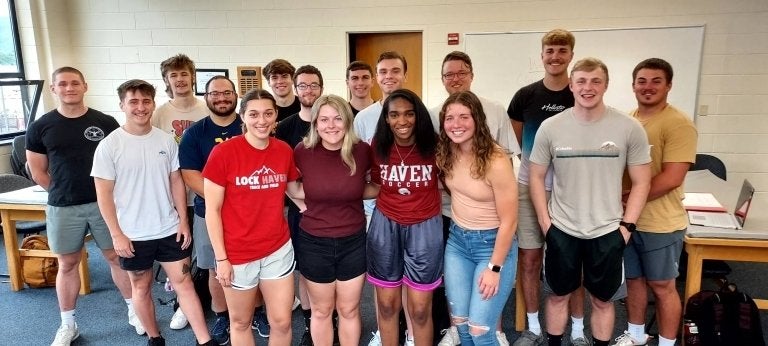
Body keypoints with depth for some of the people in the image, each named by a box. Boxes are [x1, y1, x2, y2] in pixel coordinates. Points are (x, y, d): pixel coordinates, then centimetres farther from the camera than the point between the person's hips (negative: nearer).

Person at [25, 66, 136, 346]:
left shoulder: (106, 123, -2)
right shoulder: (40, 128, 0)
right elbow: (37, 172, 7)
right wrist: (65, 194, 5)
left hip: (105, 203, -1)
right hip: (63, 209, 1)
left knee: (117, 257, 8)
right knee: (67, 264, 12)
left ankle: (133, 310, 23)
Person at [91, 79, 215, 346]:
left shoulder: (166, 141, -1)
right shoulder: (109, 146, -9)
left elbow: (176, 182, 5)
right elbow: (104, 194, -7)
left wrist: (183, 221, 1)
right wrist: (117, 234, -10)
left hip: (170, 230, 2)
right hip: (133, 235, -2)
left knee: (183, 282, 6)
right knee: (141, 287, 13)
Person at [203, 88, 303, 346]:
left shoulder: (284, 150, -3)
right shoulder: (224, 152, -15)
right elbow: (212, 210, -11)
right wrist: (221, 258, -11)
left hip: (278, 250, 3)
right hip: (238, 254, -3)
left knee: (282, 322, 12)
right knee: (241, 322, 17)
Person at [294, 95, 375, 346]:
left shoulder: (362, 151, -11)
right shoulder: (303, 152, -12)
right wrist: (304, 200, -3)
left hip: (353, 242, 1)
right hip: (314, 243, 0)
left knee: (349, 310, 16)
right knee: (321, 311, 17)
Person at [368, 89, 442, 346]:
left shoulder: (434, 146, -11)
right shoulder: (377, 146, -6)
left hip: (424, 227, -1)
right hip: (385, 226, 2)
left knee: (420, 308, 7)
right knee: (387, 304, 13)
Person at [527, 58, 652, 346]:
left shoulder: (629, 128, -8)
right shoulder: (550, 127, -6)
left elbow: (641, 182, -1)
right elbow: (536, 177, 1)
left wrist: (626, 226, -6)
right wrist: (544, 222, -3)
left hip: (607, 232, 0)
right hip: (561, 230, 1)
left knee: (603, 300, 15)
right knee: (558, 295, 16)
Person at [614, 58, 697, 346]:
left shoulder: (678, 124, -14)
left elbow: (671, 178, -21)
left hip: (660, 224, -6)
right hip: (625, 220, 6)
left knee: (662, 286, 9)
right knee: (634, 280, 18)